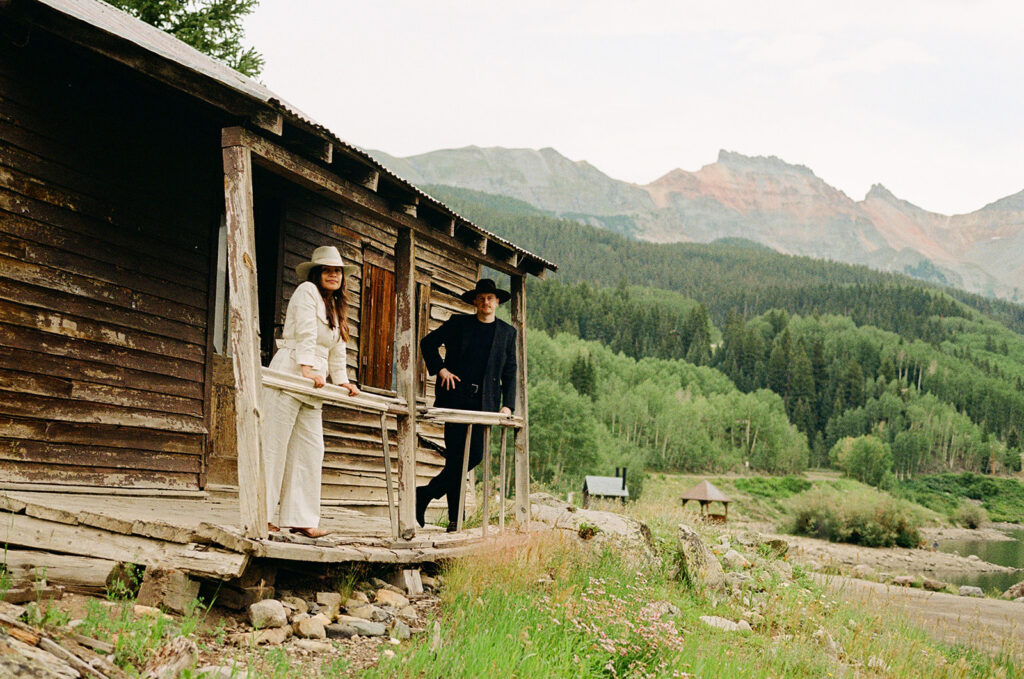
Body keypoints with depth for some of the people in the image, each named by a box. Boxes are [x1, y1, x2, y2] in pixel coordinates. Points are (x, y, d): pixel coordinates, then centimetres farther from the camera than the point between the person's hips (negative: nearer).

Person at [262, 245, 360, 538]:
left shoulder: (335, 307, 25)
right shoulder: (307, 291, -1)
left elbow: (336, 349, 26)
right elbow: (305, 332, -13)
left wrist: (342, 380, 15)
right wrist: (307, 367, -23)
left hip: (312, 382, 9)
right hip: (290, 372, -9)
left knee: (311, 449, 2)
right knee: (274, 443, -8)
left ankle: (300, 518, 3)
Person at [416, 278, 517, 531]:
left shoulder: (507, 332, 14)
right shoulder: (459, 323, 9)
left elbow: (510, 372, 12)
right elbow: (428, 343, 11)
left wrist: (507, 404, 2)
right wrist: (440, 369, -3)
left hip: (485, 402, 2)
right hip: (456, 398, -2)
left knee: (475, 455, -6)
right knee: (456, 455, -6)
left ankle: (425, 494, 10)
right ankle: (455, 517, 4)